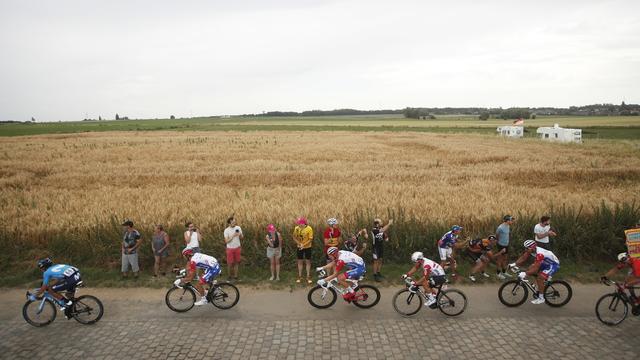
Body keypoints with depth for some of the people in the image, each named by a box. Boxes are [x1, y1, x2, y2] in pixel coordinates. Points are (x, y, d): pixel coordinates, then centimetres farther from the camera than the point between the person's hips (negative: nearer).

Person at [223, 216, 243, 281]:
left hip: (237, 248, 2)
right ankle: (230, 275, 22)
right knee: (230, 263, 3)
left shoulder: (238, 228, -4)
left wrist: (240, 235, -20)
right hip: (230, 248, -2)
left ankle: (235, 276, 16)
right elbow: (226, 241, -15)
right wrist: (233, 236, -25)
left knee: (236, 262, 7)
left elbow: (242, 238, 2)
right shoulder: (226, 230, -13)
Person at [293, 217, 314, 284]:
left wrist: (303, 245, -23)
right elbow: (294, 237, -1)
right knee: (300, 261, 9)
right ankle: (300, 277, 20)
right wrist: (299, 244, -16)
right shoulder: (296, 228, -10)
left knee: (308, 261, 4)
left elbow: (310, 239, -16)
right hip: (299, 247, 3)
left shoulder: (309, 229, -18)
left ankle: (308, 277, 12)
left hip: (307, 247, -2)